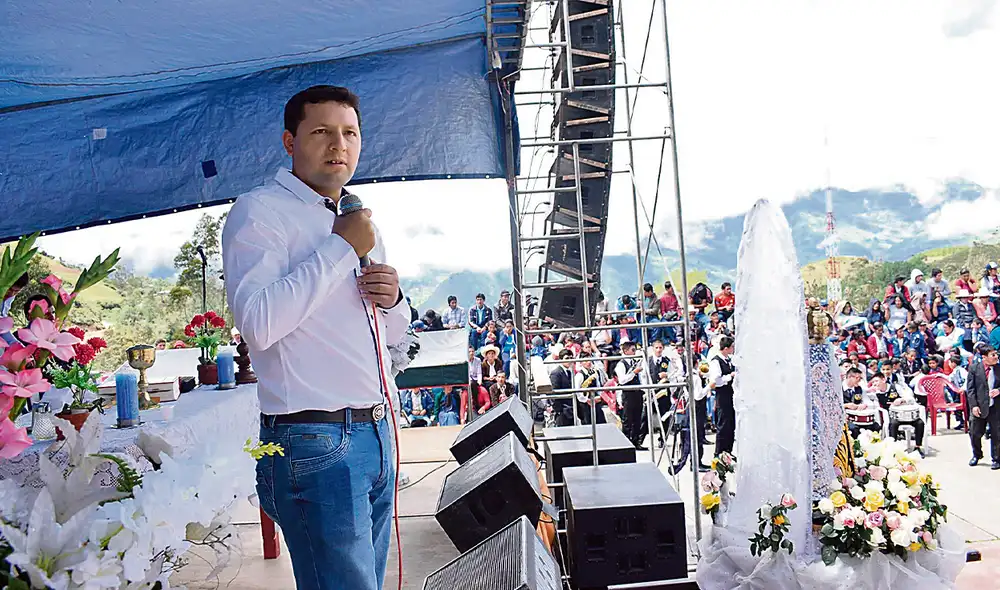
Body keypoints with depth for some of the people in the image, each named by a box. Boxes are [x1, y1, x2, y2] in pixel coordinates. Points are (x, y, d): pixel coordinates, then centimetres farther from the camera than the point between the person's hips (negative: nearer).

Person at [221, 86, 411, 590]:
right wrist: (341, 249, -16)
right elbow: (258, 323, -22)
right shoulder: (259, 212, -5)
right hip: (314, 443, -8)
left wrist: (392, 299, 2)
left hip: (377, 434, 8)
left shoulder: (358, 221, 19)